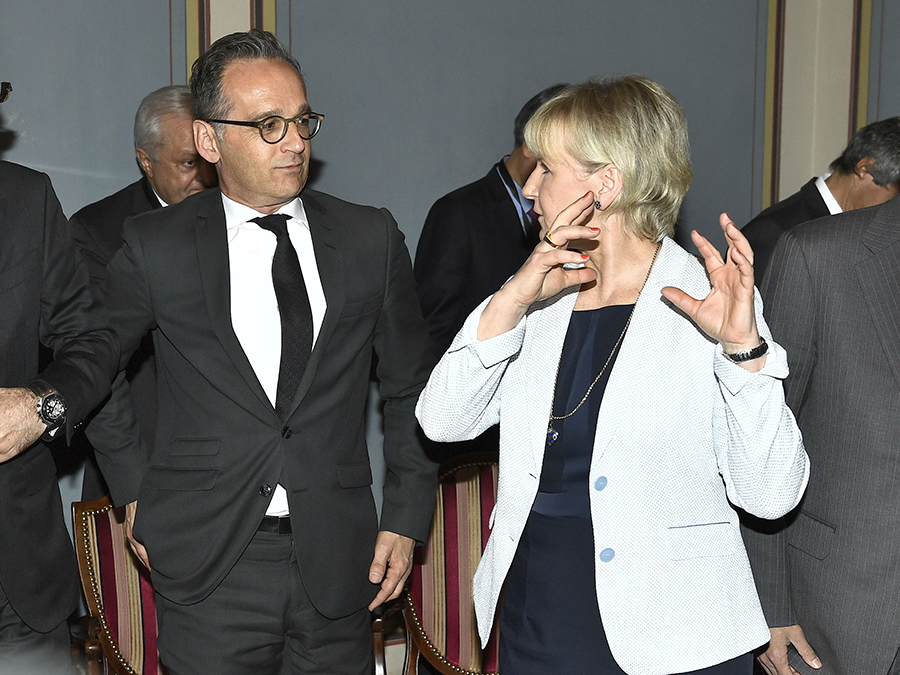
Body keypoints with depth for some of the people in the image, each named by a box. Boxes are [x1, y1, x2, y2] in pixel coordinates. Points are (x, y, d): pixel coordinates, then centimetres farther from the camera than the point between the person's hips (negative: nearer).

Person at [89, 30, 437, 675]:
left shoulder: (371, 238, 3)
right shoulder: (156, 247, -2)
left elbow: (410, 384, 10)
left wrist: (406, 518, 6)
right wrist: (133, 491, 8)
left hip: (340, 567, 2)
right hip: (208, 571, -1)